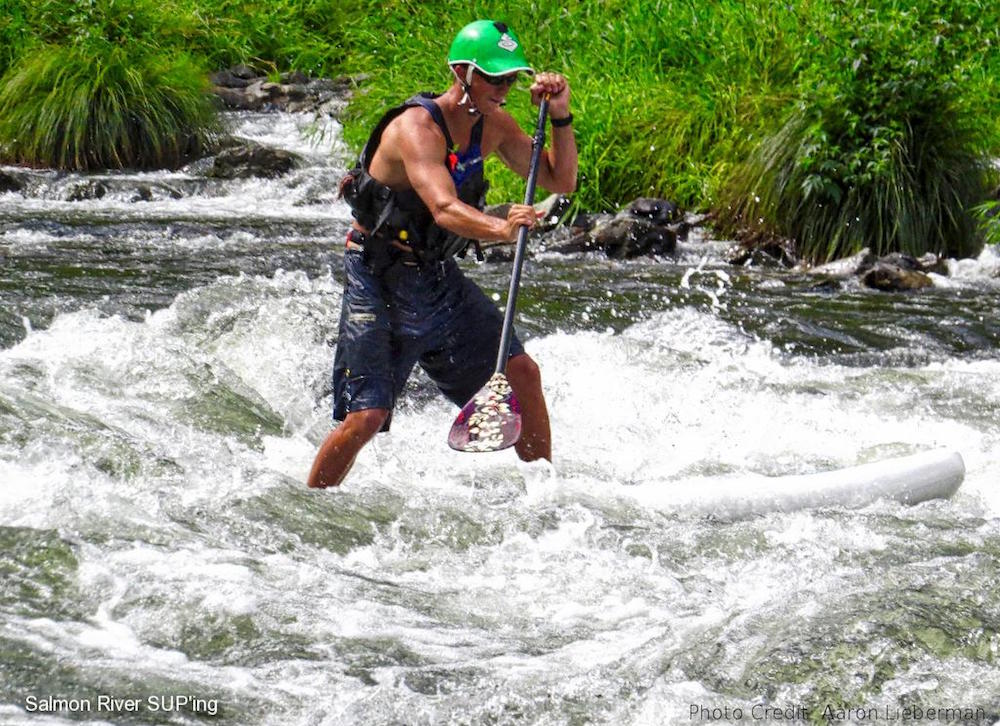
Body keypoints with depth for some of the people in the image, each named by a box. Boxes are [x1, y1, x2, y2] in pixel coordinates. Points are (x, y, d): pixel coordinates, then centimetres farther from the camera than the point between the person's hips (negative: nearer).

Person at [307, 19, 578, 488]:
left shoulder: (492, 125, 0)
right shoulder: (417, 127, -25)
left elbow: (560, 182, 5)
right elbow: (445, 209, -41)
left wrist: (560, 117, -10)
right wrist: (500, 229, -60)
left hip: (439, 278, 7)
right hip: (379, 281, -7)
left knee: (521, 373, 2)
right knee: (365, 418, -14)